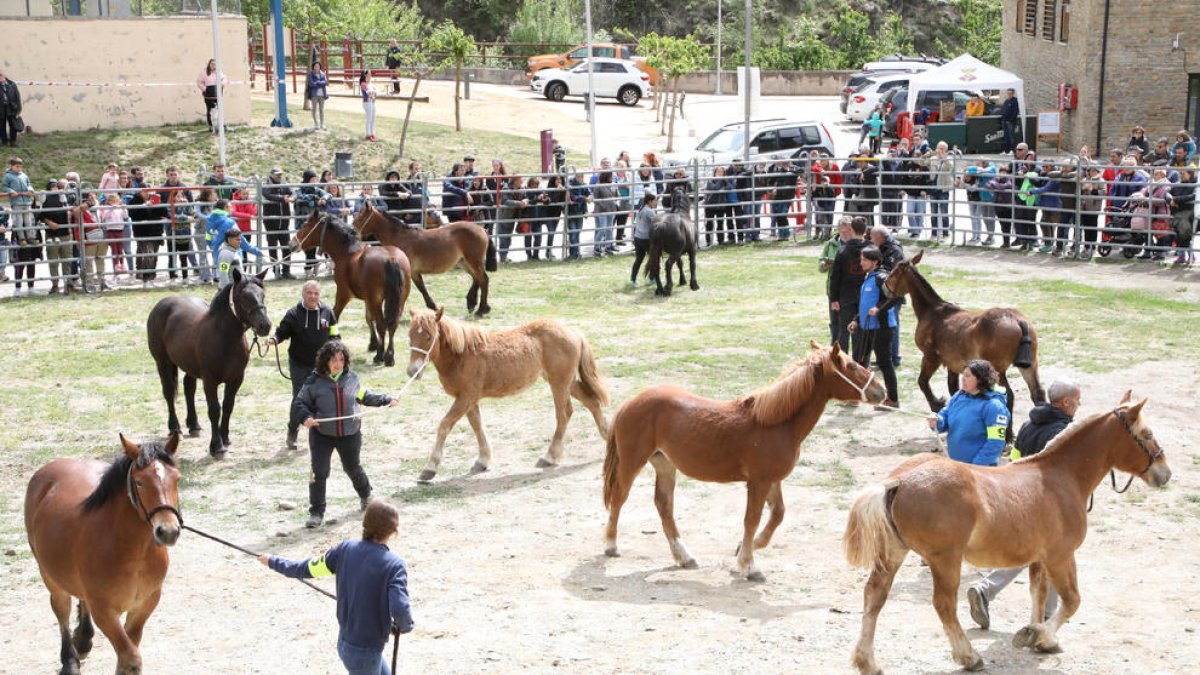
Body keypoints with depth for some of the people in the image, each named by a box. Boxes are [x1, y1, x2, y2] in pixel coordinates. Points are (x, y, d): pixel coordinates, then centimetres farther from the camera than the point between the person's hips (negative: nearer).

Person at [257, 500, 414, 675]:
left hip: (345, 643, 7)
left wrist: (274, 562, 20)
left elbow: (305, 569, 3)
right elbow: (400, 610, -33)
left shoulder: (345, 549, -7)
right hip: (366, 652, -7)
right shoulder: (394, 565, -22)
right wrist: (404, 626, -9)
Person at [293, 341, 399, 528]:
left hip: (350, 434, 2)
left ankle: (366, 496, 49)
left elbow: (365, 397, 14)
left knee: (353, 468, 21)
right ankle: (316, 513, 2)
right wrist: (306, 417, -24)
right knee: (319, 473, -8)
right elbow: (299, 403, -5)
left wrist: (387, 400, 9)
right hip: (322, 435, -2)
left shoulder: (352, 378, -2)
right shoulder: (315, 381, -11)